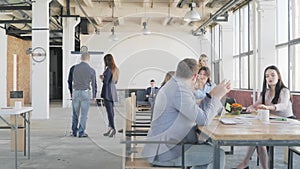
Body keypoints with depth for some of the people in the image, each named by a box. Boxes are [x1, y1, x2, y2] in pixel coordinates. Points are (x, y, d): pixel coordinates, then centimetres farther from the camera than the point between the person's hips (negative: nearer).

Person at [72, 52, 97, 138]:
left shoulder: (75, 68, 1)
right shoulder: (91, 70, -4)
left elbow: (73, 80, 12)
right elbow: (94, 84, 3)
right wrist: (94, 96, 14)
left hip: (76, 92, 3)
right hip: (85, 92, -2)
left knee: (75, 113, 15)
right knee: (84, 114, 5)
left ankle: (74, 132, 20)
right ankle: (81, 132, 7)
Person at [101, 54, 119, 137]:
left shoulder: (108, 69, -14)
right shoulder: (116, 69, 11)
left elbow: (106, 82, -17)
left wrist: (102, 78, 4)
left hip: (107, 91, -9)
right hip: (113, 91, 9)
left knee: (109, 110, -9)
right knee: (111, 110, 11)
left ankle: (113, 128, -13)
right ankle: (110, 129, 18)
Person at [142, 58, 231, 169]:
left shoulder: (172, 86, 12)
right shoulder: (180, 90, -20)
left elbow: (197, 113, 13)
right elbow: (204, 120, -20)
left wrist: (212, 95, 12)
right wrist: (217, 96, -9)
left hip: (162, 146, 10)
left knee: (208, 149, 22)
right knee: (218, 155, -6)